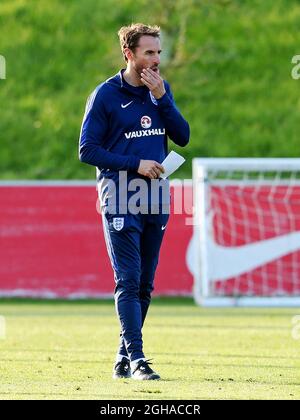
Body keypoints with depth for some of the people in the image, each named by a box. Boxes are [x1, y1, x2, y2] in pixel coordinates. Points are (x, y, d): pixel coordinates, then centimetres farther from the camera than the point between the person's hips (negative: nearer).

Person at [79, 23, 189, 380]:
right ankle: (136, 359, -16)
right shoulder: (106, 95, -5)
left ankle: (123, 357, 17)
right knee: (128, 282, -12)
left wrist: (161, 97, -7)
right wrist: (135, 165, -13)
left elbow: (182, 137, 3)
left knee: (145, 284, 9)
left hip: (156, 199, 6)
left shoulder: (161, 90, 11)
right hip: (121, 201, -6)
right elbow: (87, 150, -6)